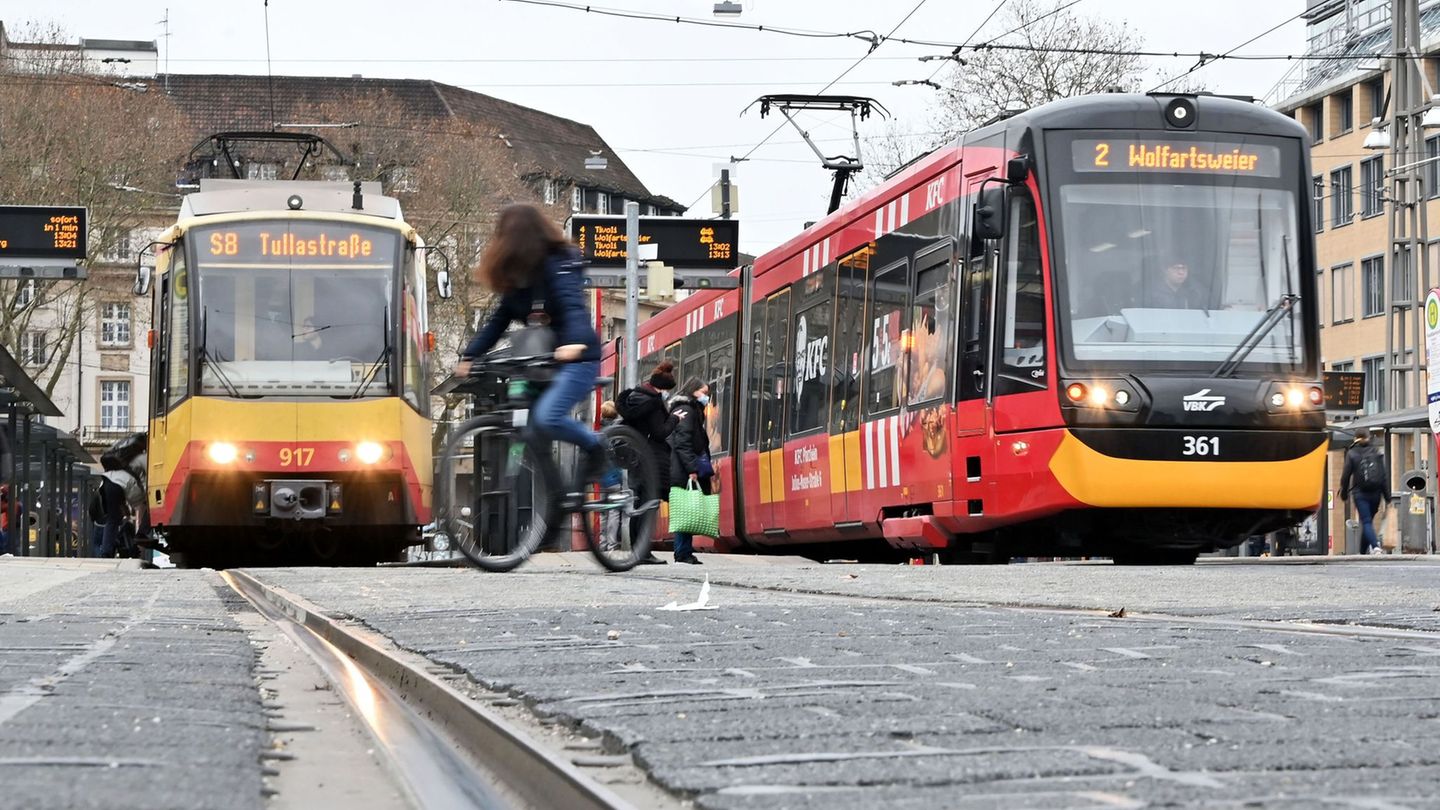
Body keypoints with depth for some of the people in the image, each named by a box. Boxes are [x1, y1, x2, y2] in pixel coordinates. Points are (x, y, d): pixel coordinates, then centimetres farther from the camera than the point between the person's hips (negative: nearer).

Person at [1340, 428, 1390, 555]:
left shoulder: (1351, 454, -2)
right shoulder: (1377, 452, 5)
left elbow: (1346, 474, -2)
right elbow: (1385, 474, 3)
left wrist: (1344, 492, 11)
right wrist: (1387, 495, 6)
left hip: (1360, 493, -3)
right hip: (1376, 492, 3)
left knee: (1366, 522, -7)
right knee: (1368, 521, 17)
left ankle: (1375, 547, -28)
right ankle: (1363, 551, 22)